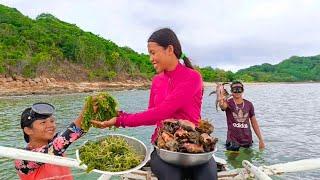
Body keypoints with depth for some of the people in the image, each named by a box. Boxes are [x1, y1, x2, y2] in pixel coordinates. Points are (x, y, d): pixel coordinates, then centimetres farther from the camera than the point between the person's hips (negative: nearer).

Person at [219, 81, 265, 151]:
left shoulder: (249, 104, 3)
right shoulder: (229, 103, -7)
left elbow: (254, 123, 8)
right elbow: (223, 106, -32)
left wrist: (261, 139, 6)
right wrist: (221, 104, -56)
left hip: (247, 141, 3)